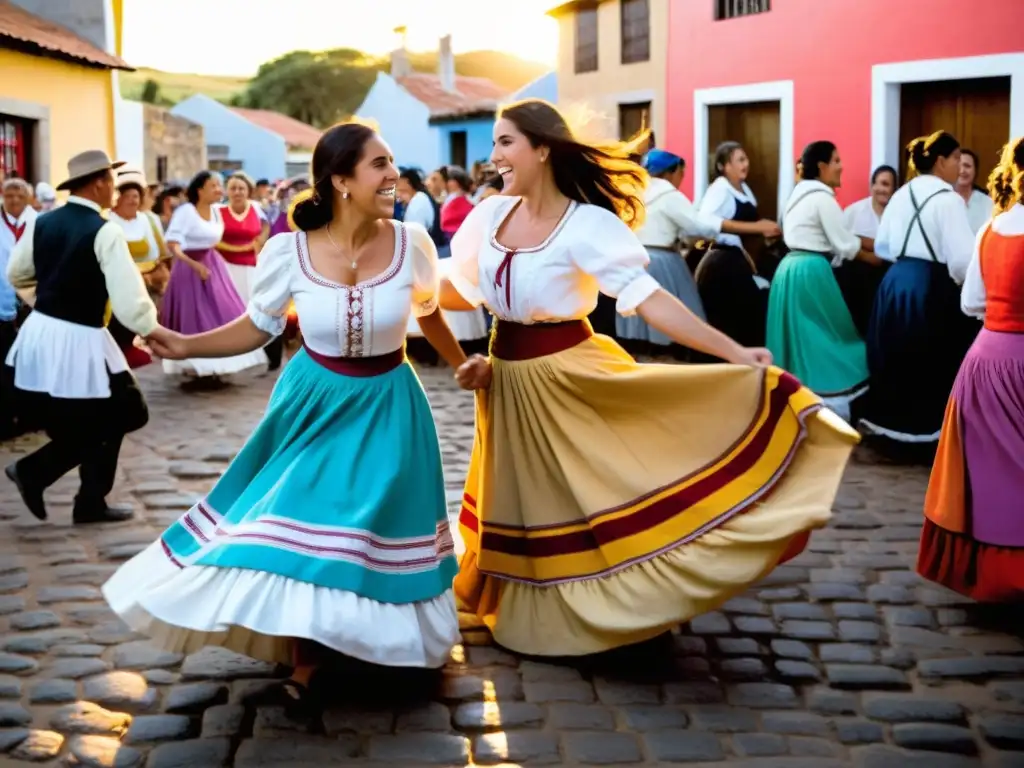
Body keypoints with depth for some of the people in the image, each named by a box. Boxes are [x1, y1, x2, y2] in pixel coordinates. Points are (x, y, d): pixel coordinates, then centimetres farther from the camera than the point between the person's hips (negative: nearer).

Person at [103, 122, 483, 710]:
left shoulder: (411, 244, -14)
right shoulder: (289, 252, -16)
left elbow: (428, 312, 7)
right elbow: (259, 327, -1)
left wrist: (461, 365, 20)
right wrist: (186, 345, -13)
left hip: (386, 407, 0)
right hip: (315, 403, 0)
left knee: (378, 525, 4)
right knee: (300, 522, 4)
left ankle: (383, 643, 28)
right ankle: (305, 658, 25)